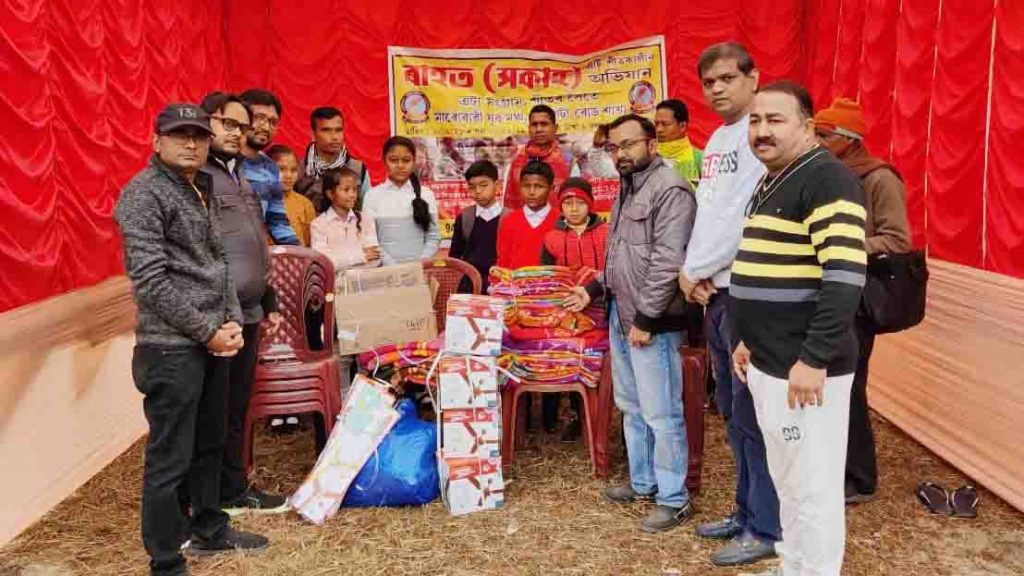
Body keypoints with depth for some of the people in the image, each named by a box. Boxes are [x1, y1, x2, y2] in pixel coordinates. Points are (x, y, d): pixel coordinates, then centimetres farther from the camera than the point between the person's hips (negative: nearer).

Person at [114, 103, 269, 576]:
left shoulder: (201, 191, 15)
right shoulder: (144, 193, -11)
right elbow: (150, 281, -18)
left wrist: (232, 320, 4)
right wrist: (208, 331, -15)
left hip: (212, 341, 9)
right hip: (171, 347, -8)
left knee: (209, 445, 20)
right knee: (169, 460, 0)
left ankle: (209, 529, 38)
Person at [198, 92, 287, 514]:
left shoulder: (239, 176, 19)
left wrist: (269, 303, 23)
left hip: (247, 313, 9)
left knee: (236, 409, 16)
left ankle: (234, 489, 27)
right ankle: (225, 493, 13)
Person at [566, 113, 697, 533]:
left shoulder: (669, 189, -14)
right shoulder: (627, 189, 18)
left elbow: (667, 263, -21)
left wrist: (645, 318, -20)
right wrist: (593, 290, 16)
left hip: (651, 322, -10)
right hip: (620, 316, 10)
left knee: (661, 413, -3)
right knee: (630, 406, 18)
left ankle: (674, 500, 10)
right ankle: (643, 482, 32)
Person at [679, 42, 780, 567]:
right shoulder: (717, 139, 16)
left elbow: (743, 220, -19)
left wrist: (693, 269, -9)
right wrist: (694, 274, -1)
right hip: (717, 290, 9)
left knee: (753, 414, -1)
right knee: (731, 410, 16)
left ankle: (766, 528, 13)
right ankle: (746, 512, 29)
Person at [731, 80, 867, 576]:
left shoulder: (827, 180, -13)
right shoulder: (769, 184, 16)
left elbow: (845, 277, -22)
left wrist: (815, 359, -24)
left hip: (804, 369, -9)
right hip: (768, 364, 10)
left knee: (813, 490, 2)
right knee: (787, 484, 20)